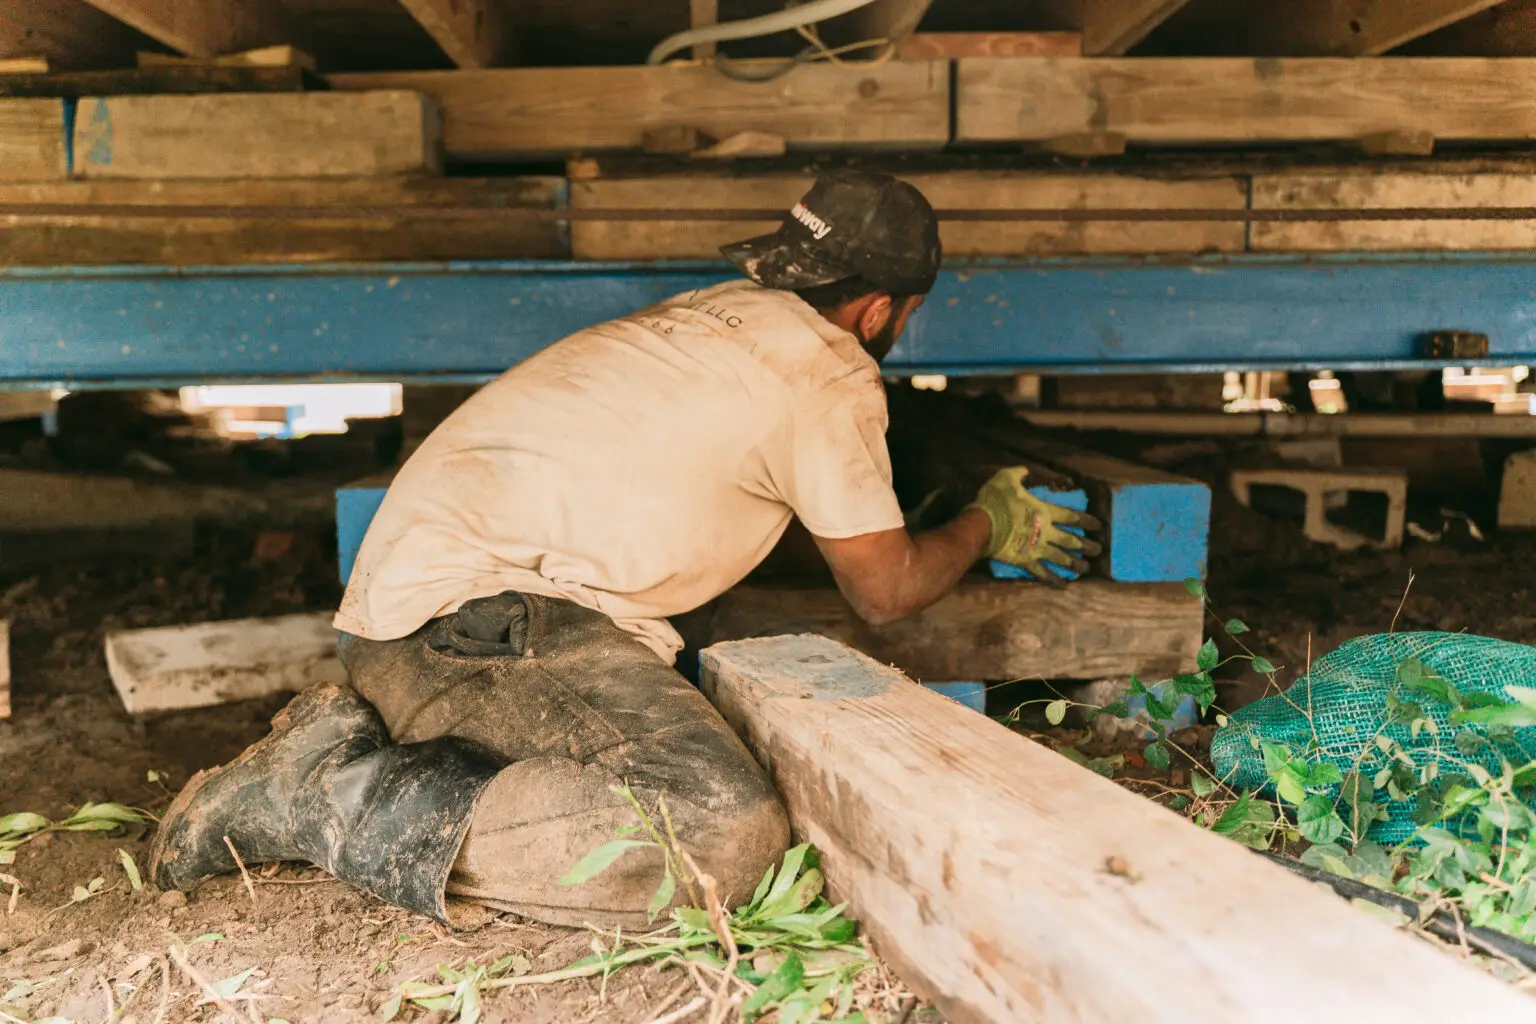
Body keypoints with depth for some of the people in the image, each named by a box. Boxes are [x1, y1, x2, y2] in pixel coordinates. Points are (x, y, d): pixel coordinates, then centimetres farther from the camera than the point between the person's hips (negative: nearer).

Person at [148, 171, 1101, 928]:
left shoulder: (714, 310, 23)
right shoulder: (829, 375, -2)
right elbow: (887, 590, 7)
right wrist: (990, 524, 27)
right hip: (480, 613, -10)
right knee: (726, 833, -22)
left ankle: (362, 733, 6)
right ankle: (362, 808, -16)